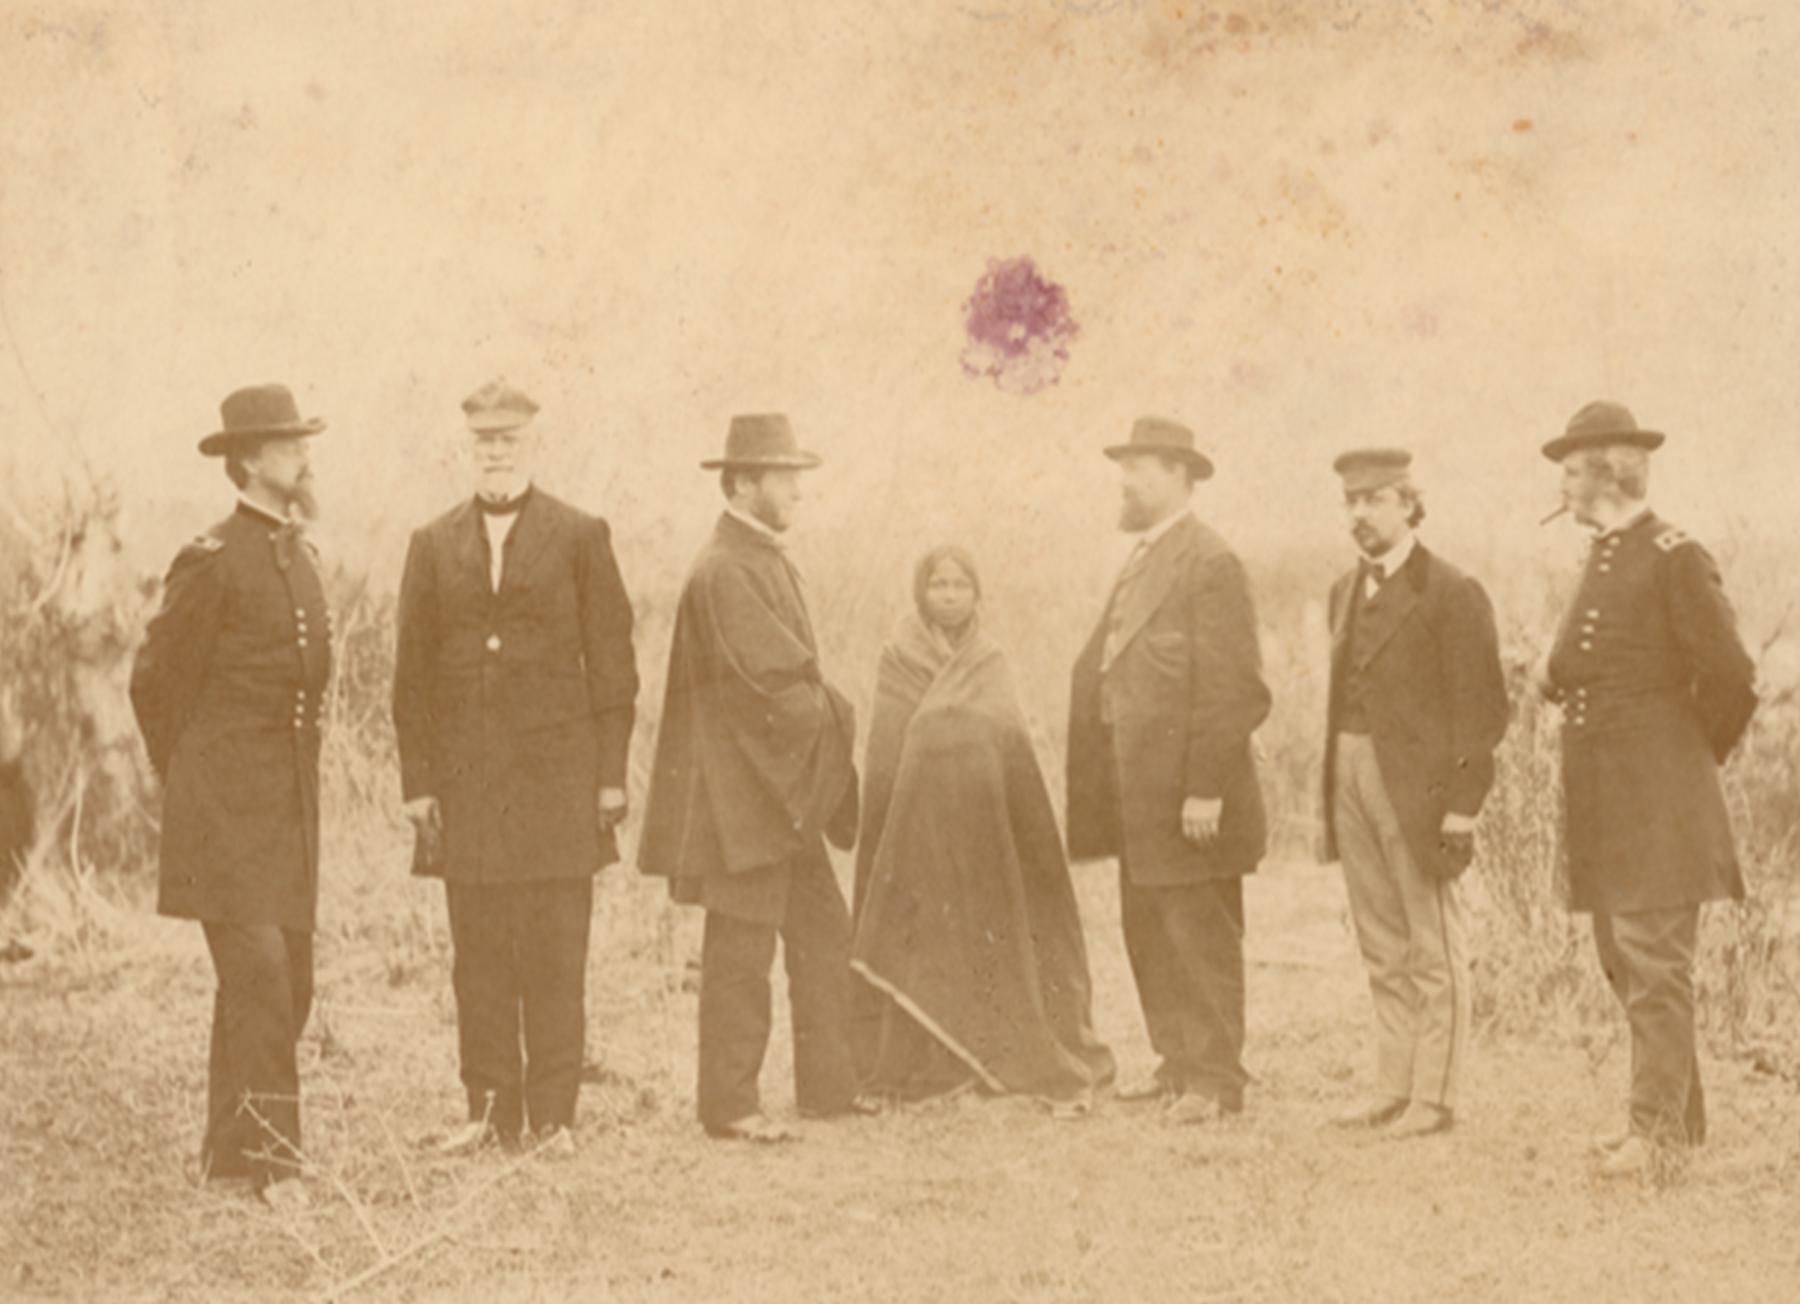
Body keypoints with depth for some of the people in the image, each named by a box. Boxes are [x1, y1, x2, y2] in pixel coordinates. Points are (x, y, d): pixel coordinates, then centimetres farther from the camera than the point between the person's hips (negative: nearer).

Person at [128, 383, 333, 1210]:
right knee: (258, 973, -13)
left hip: (292, 806, 8)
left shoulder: (299, 557, 14)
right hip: (227, 811, -8)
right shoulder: (212, 562, -11)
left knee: (289, 983, 8)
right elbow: (154, 681, -5)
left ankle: (229, 1152, 19)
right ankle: (269, 1154, -9)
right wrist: (190, 783, 4)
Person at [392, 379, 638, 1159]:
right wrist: (417, 784, 3)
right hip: (466, 779, 2)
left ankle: (553, 1115, 5)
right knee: (478, 957, 4)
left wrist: (611, 776, -2)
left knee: (556, 957, -1)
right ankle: (490, 1110, 11)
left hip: (557, 773, -2)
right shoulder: (433, 545, 11)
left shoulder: (581, 537, 5)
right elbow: (413, 674, 10)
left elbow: (612, 662, 4)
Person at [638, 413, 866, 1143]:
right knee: (740, 951, -2)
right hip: (739, 791, -10)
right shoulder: (723, 572, -17)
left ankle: (827, 1086, 20)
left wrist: (827, 711, 3)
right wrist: (838, 721, -9)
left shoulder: (768, 561, 14)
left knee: (823, 932, 12)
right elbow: (769, 680, -21)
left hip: (786, 790, 10)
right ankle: (728, 1105, 6)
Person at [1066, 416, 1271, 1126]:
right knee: (1148, 934, 14)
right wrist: (1101, 787, 14)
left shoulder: (1211, 563, -13)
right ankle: (1178, 1063, 24)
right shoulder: (1141, 560, 15)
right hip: (1140, 795, 9)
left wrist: (1205, 791, -20)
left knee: (1201, 937, -2)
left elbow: (1232, 688, -17)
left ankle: (1215, 1080, 6)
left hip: (1187, 795, -9)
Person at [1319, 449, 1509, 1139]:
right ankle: (1393, 1088, 20)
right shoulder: (1346, 590, 14)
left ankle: (1434, 1097, 6)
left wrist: (1461, 808, -15)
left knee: (1434, 952, 1)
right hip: (1351, 778, 7)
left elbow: (1481, 710, -11)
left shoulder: (1451, 593, -8)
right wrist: (1333, 787, 10)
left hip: (1418, 788, -7)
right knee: (1384, 952, 13)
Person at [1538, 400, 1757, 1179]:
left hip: (1656, 799, -9)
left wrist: (1698, 755, -1)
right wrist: (1556, 676, 7)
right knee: (1623, 962, 13)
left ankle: (1654, 1130, -4)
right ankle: (1682, 1116, 22)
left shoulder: (1675, 559, -12)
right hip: (1601, 799, 9)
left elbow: (1729, 676, -13)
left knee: (1654, 964, -8)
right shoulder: (1602, 561, 16)